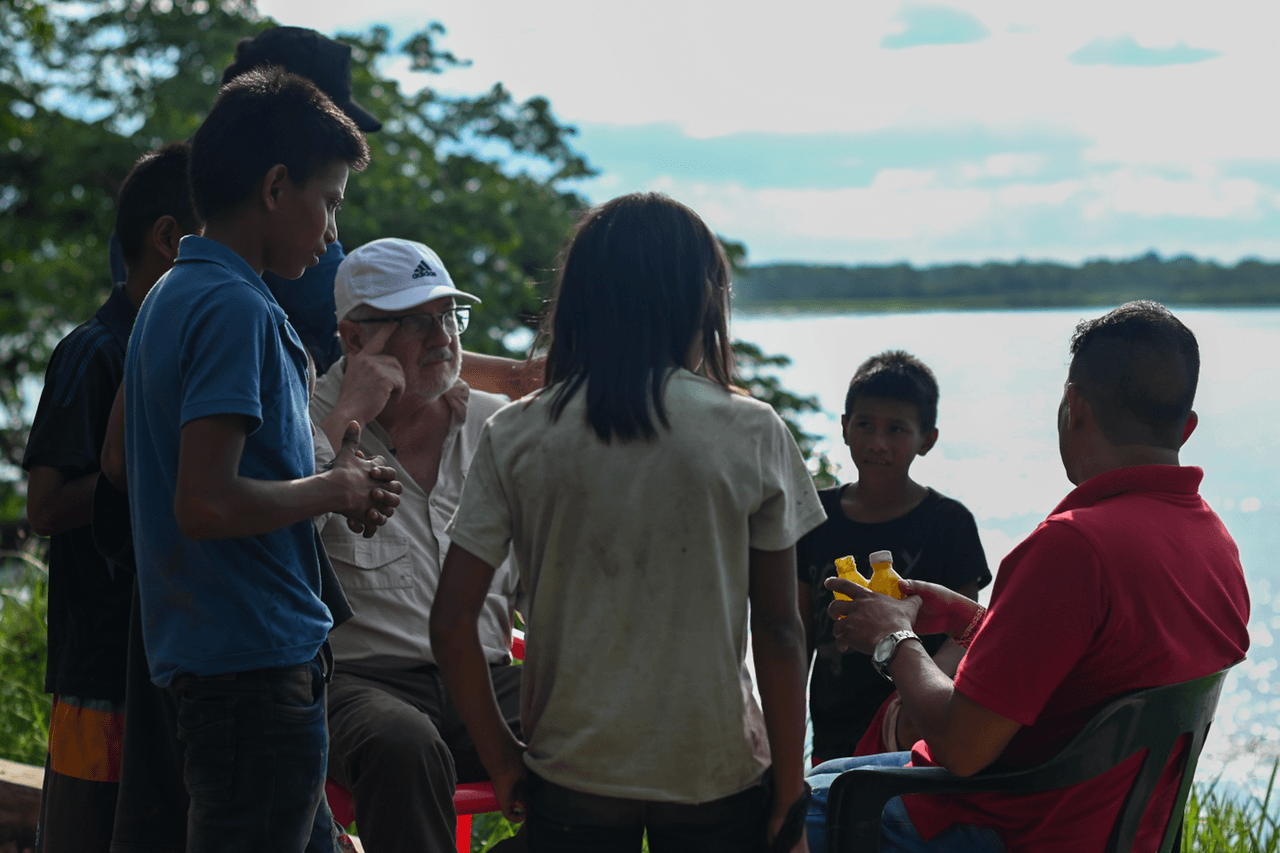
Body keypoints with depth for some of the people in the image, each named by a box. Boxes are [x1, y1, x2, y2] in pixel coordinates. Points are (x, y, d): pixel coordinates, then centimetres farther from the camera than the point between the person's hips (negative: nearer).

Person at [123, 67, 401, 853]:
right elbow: (206, 505, -25)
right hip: (255, 662, -10)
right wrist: (334, 490, -10)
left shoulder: (174, 295, 14)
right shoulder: (235, 308, -17)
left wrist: (338, 486, 9)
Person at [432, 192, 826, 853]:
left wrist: (501, 759, 5)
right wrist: (789, 794, 3)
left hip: (571, 777, 1)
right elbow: (779, 631, -5)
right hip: (718, 774, -1)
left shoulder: (515, 437, -4)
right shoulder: (751, 434, -6)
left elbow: (451, 624, -7)